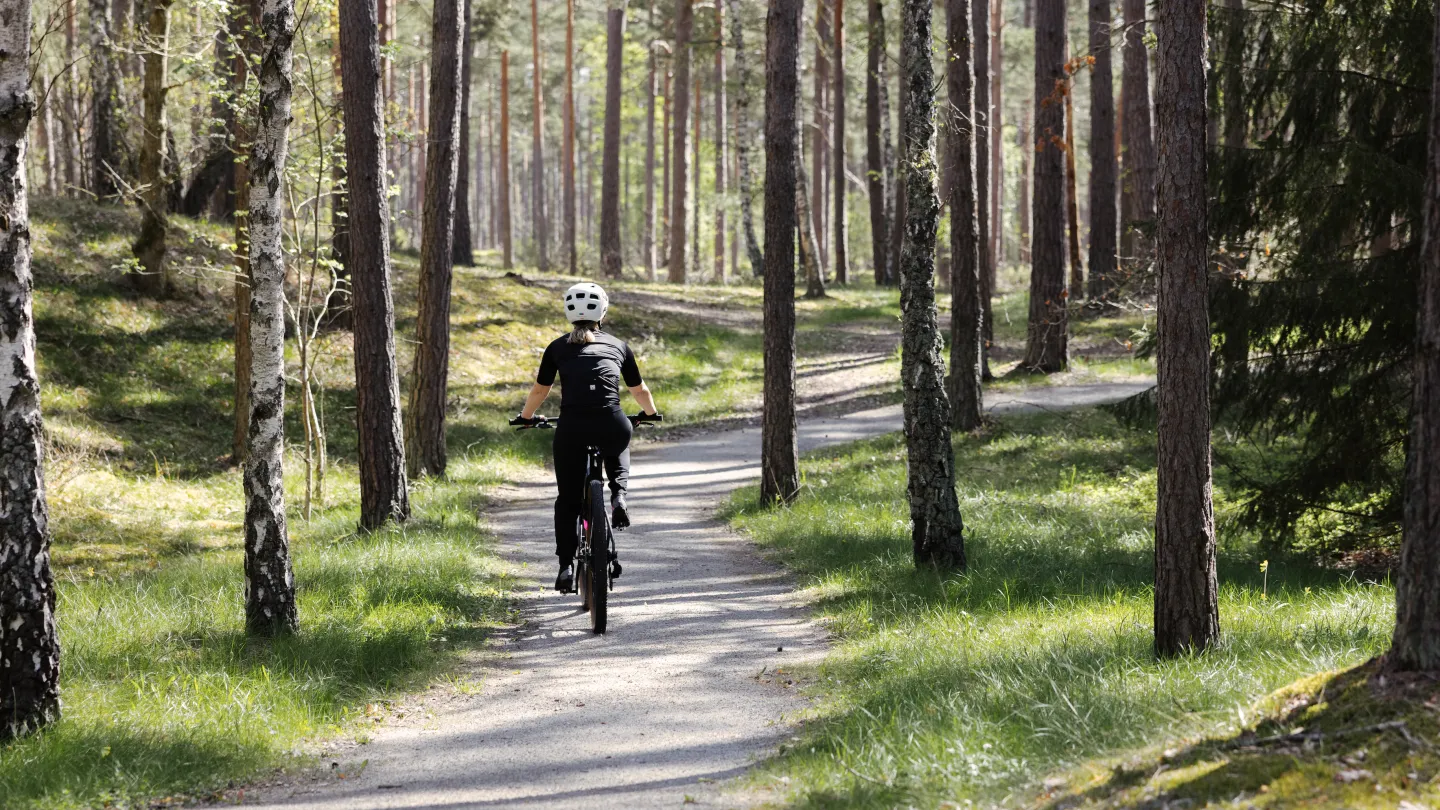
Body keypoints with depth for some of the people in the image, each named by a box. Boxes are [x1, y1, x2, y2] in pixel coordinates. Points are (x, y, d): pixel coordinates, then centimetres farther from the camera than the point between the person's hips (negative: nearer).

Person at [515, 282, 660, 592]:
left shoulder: (558, 348, 16)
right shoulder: (618, 346, 18)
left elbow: (539, 390, 24)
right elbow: (640, 390, 30)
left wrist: (526, 417, 43)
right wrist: (651, 414, 49)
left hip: (571, 429, -1)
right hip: (611, 425, 1)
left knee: (567, 500, 14)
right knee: (618, 443, 38)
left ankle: (566, 567, 4)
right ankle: (618, 495, 14)